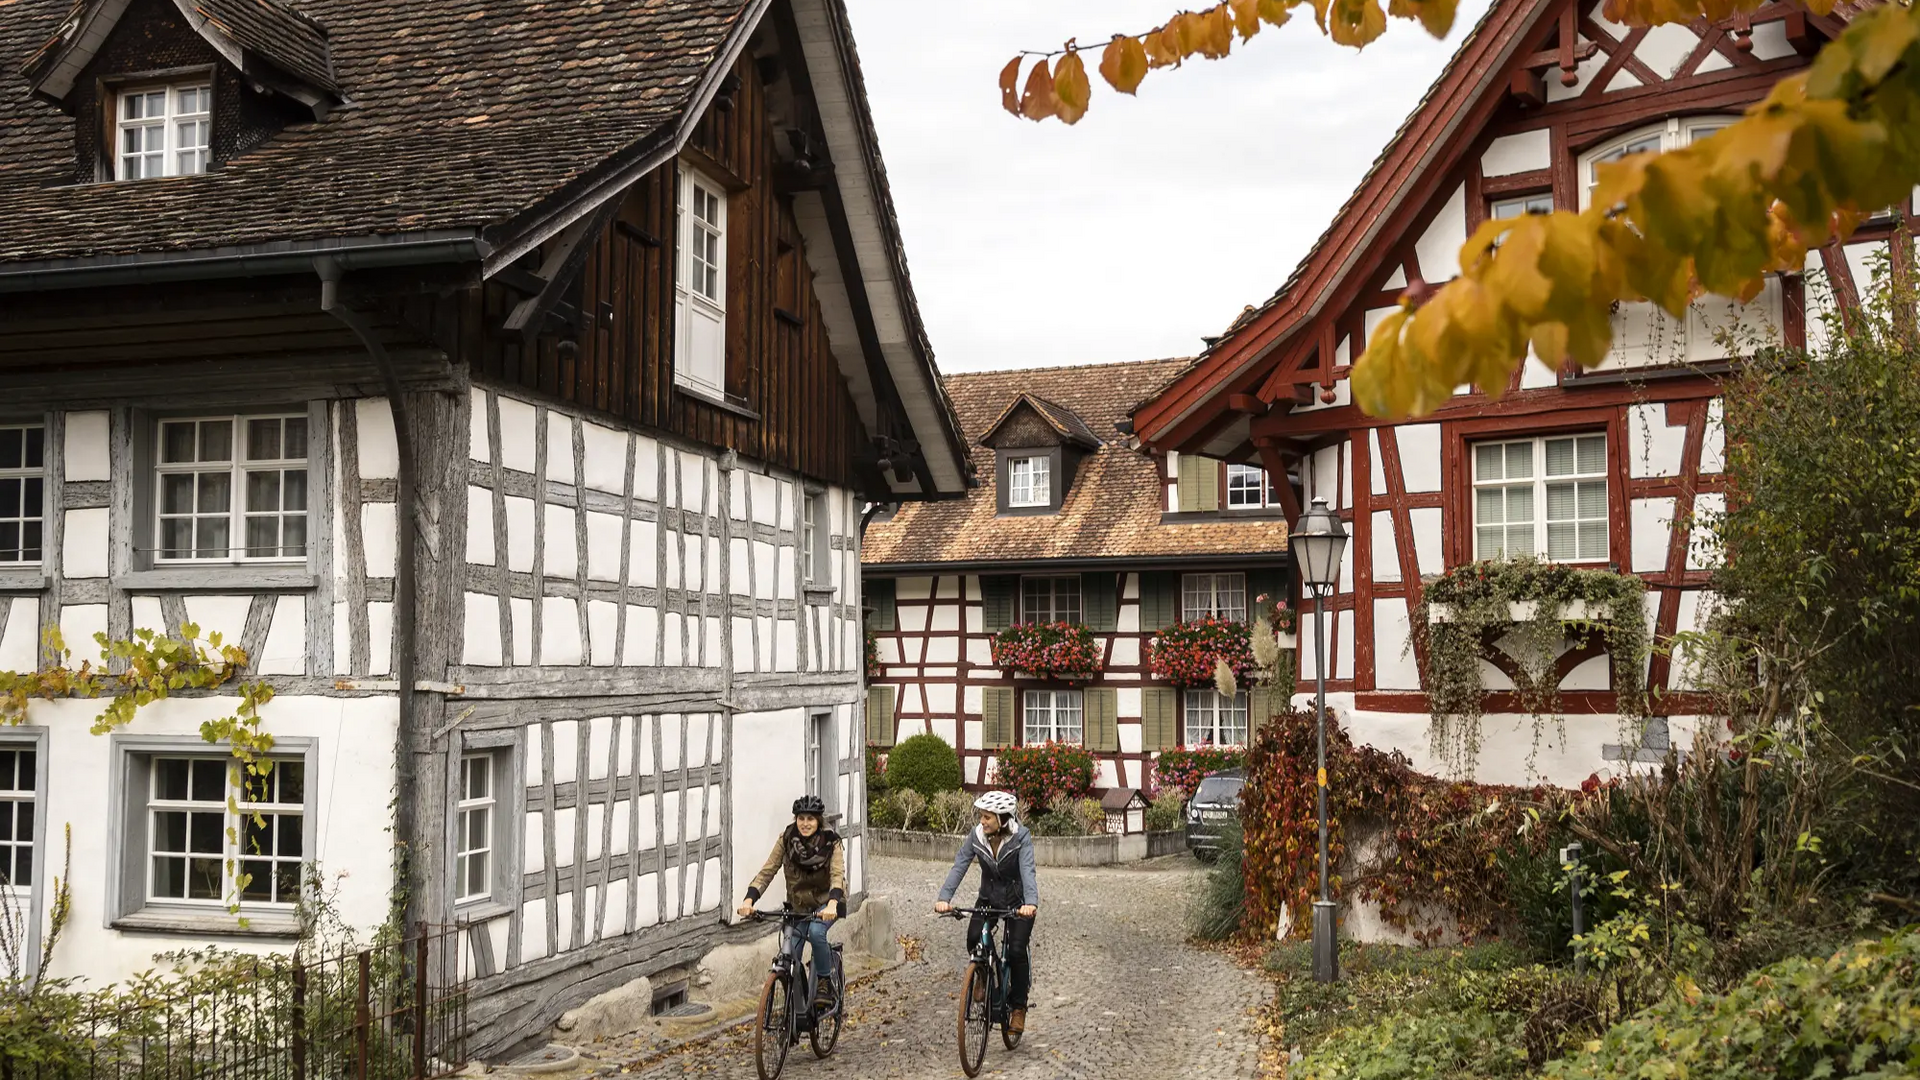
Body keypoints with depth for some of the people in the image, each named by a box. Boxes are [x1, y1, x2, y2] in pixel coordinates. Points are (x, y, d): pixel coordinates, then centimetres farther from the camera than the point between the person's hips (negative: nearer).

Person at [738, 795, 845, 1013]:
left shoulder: (831, 843, -18)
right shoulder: (786, 840, -11)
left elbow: (837, 876, -29)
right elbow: (767, 872, -15)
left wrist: (832, 904, -49)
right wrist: (749, 899, -30)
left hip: (826, 901, -3)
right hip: (798, 903, 3)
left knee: (816, 932, -32)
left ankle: (825, 982, -11)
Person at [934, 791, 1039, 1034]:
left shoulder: (1021, 837, -21)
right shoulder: (976, 837, -11)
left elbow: (1027, 871, -34)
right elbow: (958, 867, -19)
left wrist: (1031, 903, -51)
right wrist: (944, 898, -34)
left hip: (1018, 901, -3)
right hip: (988, 898, 3)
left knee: (1016, 951, -17)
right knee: (974, 940, -21)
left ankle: (1018, 1006, 4)